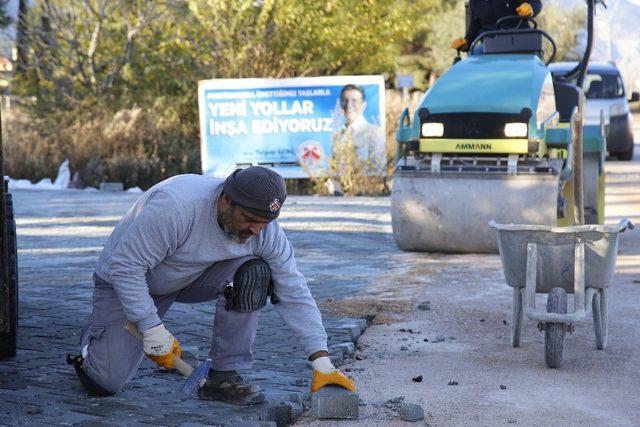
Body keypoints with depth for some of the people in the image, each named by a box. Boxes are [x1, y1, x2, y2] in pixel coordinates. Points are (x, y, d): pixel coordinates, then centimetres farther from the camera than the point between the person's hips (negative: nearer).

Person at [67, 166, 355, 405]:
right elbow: (124, 266, -32)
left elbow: (293, 291, -15)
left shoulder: (264, 227, -20)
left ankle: (224, 376, -14)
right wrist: (152, 329, -30)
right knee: (105, 383, -16)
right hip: (126, 279, -4)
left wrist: (321, 360, -21)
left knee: (251, 273, -25)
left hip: (195, 277, 4)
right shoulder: (175, 206, -38)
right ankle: (95, 339, 21)